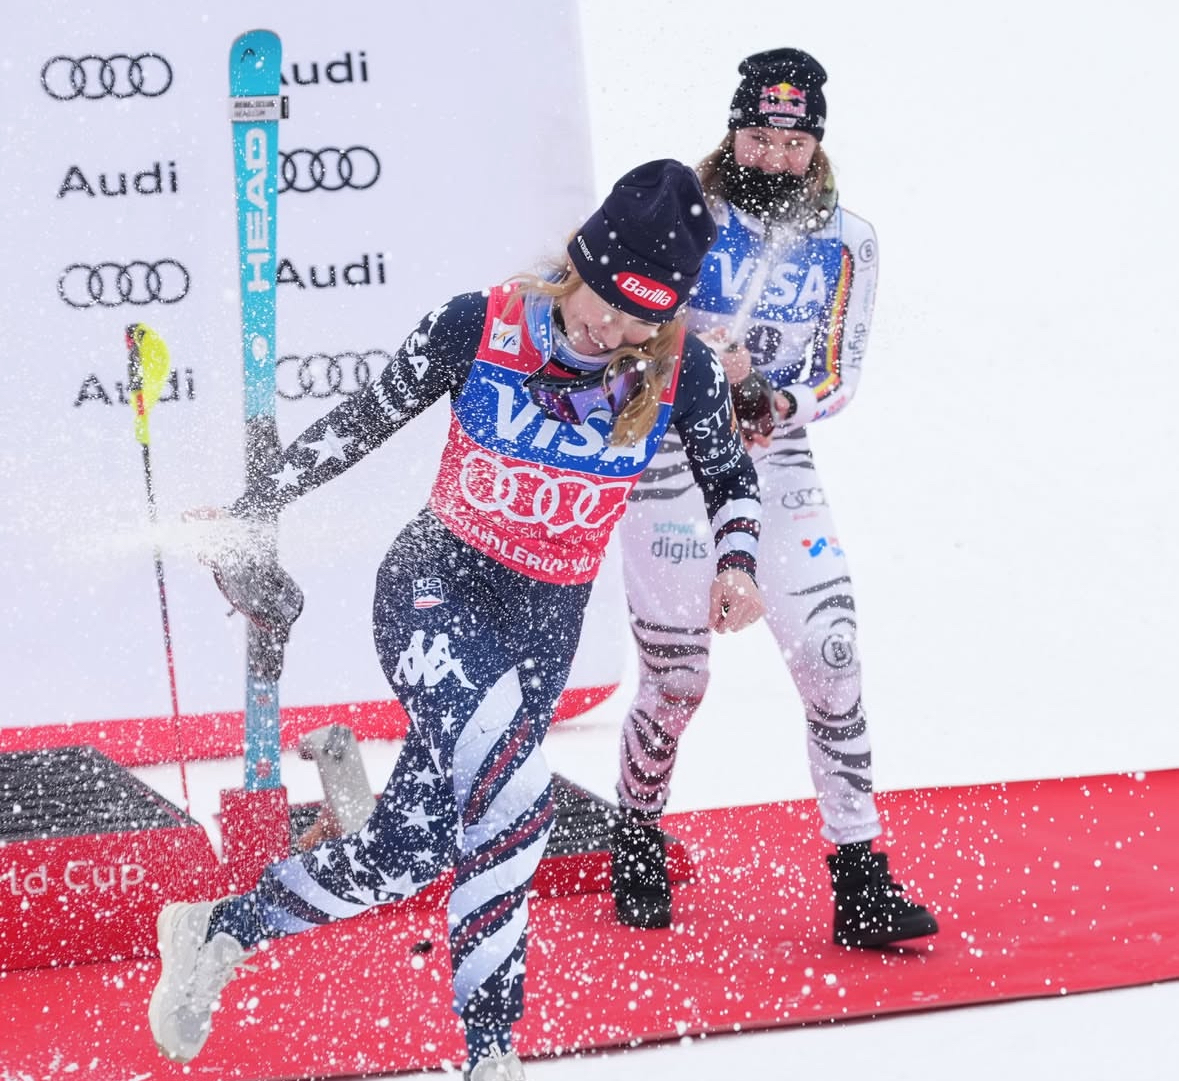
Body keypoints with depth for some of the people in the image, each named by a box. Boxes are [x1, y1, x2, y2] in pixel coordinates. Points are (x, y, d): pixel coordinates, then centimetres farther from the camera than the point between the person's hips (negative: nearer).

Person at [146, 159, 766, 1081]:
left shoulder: (682, 374, -10)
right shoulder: (479, 327, -15)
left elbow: (730, 474, 11)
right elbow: (367, 421, 1)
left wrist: (737, 561, -9)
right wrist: (251, 509, 9)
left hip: (542, 623, 4)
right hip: (437, 587, -4)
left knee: (410, 853, -4)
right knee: (513, 805, -28)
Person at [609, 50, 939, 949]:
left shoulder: (846, 242, 1)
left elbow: (840, 377, 2)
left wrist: (779, 403, -18)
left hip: (777, 464, 3)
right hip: (672, 459, -3)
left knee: (831, 659, -8)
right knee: (677, 678, 0)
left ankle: (860, 883, -4)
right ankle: (637, 836, 28)